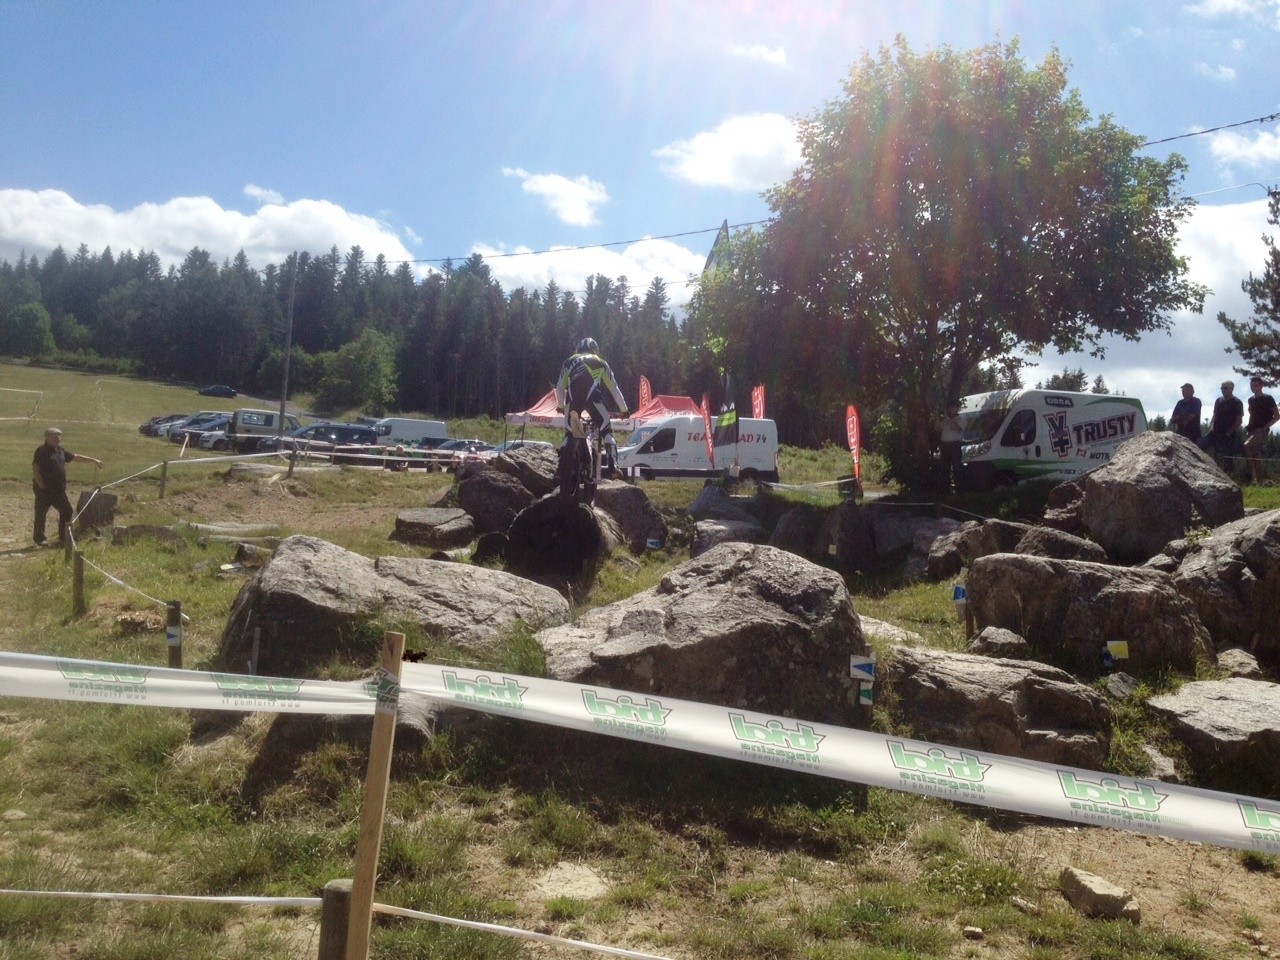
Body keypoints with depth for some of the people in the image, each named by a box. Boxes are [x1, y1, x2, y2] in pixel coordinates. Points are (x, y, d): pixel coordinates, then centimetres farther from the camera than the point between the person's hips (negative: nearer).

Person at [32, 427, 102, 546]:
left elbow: (75, 456, 23)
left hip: (58, 490, 8)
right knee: (41, 514, 1)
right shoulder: (42, 451, -11)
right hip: (44, 490, -8)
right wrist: (41, 485, -20)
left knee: (66, 510, 9)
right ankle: (39, 539, 11)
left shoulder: (60, 450, 12)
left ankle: (63, 538, 18)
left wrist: (93, 460, 25)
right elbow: (35, 468, -16)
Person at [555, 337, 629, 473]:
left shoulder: (570, 362, 29)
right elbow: (614, 388, 26)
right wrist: (623, 409, 34)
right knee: (606, 431, 6)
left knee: (569, 434, 15)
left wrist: (561, 406, 44)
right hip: (594, 397, -2)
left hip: (573, 398, 2)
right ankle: (613, 465, -10)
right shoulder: (600, 363, 26)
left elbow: (560, 387, 29)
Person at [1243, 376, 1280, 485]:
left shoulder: (1268, 398, -3)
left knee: (1246, 446, -30)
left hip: (1262, 430, -7)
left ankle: (1252, 474, -22)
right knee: (1256, 456, 3)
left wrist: (1265, 427, -11)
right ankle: (1259, 482, 5)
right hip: (1251, 430, 7)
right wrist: (1249, 427, 13)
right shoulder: (1251, 400, 15)